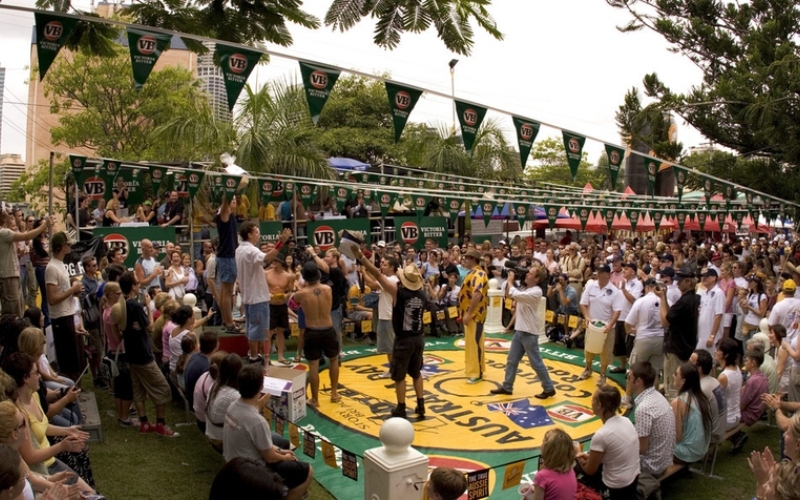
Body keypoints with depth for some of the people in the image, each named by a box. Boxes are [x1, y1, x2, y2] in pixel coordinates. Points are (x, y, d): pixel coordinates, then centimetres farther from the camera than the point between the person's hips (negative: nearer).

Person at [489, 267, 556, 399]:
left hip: (529, 332, -9)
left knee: (536, 363, 0)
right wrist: (510, 281, 2)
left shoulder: (536, 292, -19)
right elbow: (508, 295, 15)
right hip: (519, 330, 9)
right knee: (512, 360, 12)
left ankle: (549, 389, 14)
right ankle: (507, 387, 22)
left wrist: (510, 280, -15)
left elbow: (515, 295, -30)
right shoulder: (525, 289, 10)